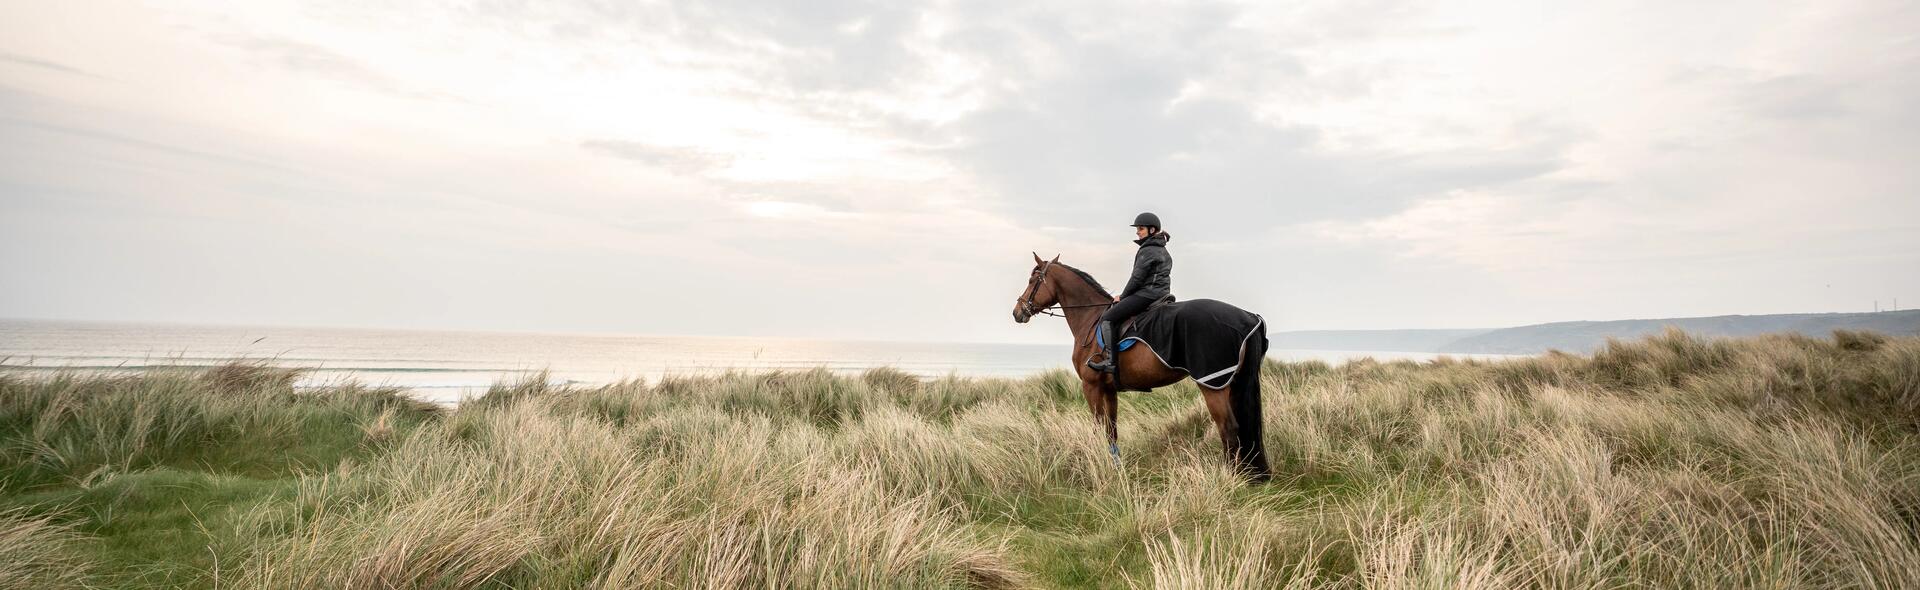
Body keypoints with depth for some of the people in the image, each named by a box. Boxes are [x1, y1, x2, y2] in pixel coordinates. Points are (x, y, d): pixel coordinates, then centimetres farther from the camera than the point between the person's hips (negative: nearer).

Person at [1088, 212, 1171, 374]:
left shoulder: (1146, 251, -13)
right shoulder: (1164, 253, 18)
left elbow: (1137, 278, -14)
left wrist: (1122, 296, 0)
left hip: (1146, 294, -11)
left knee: (1107, 318, -11)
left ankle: (1111, 361, -17)